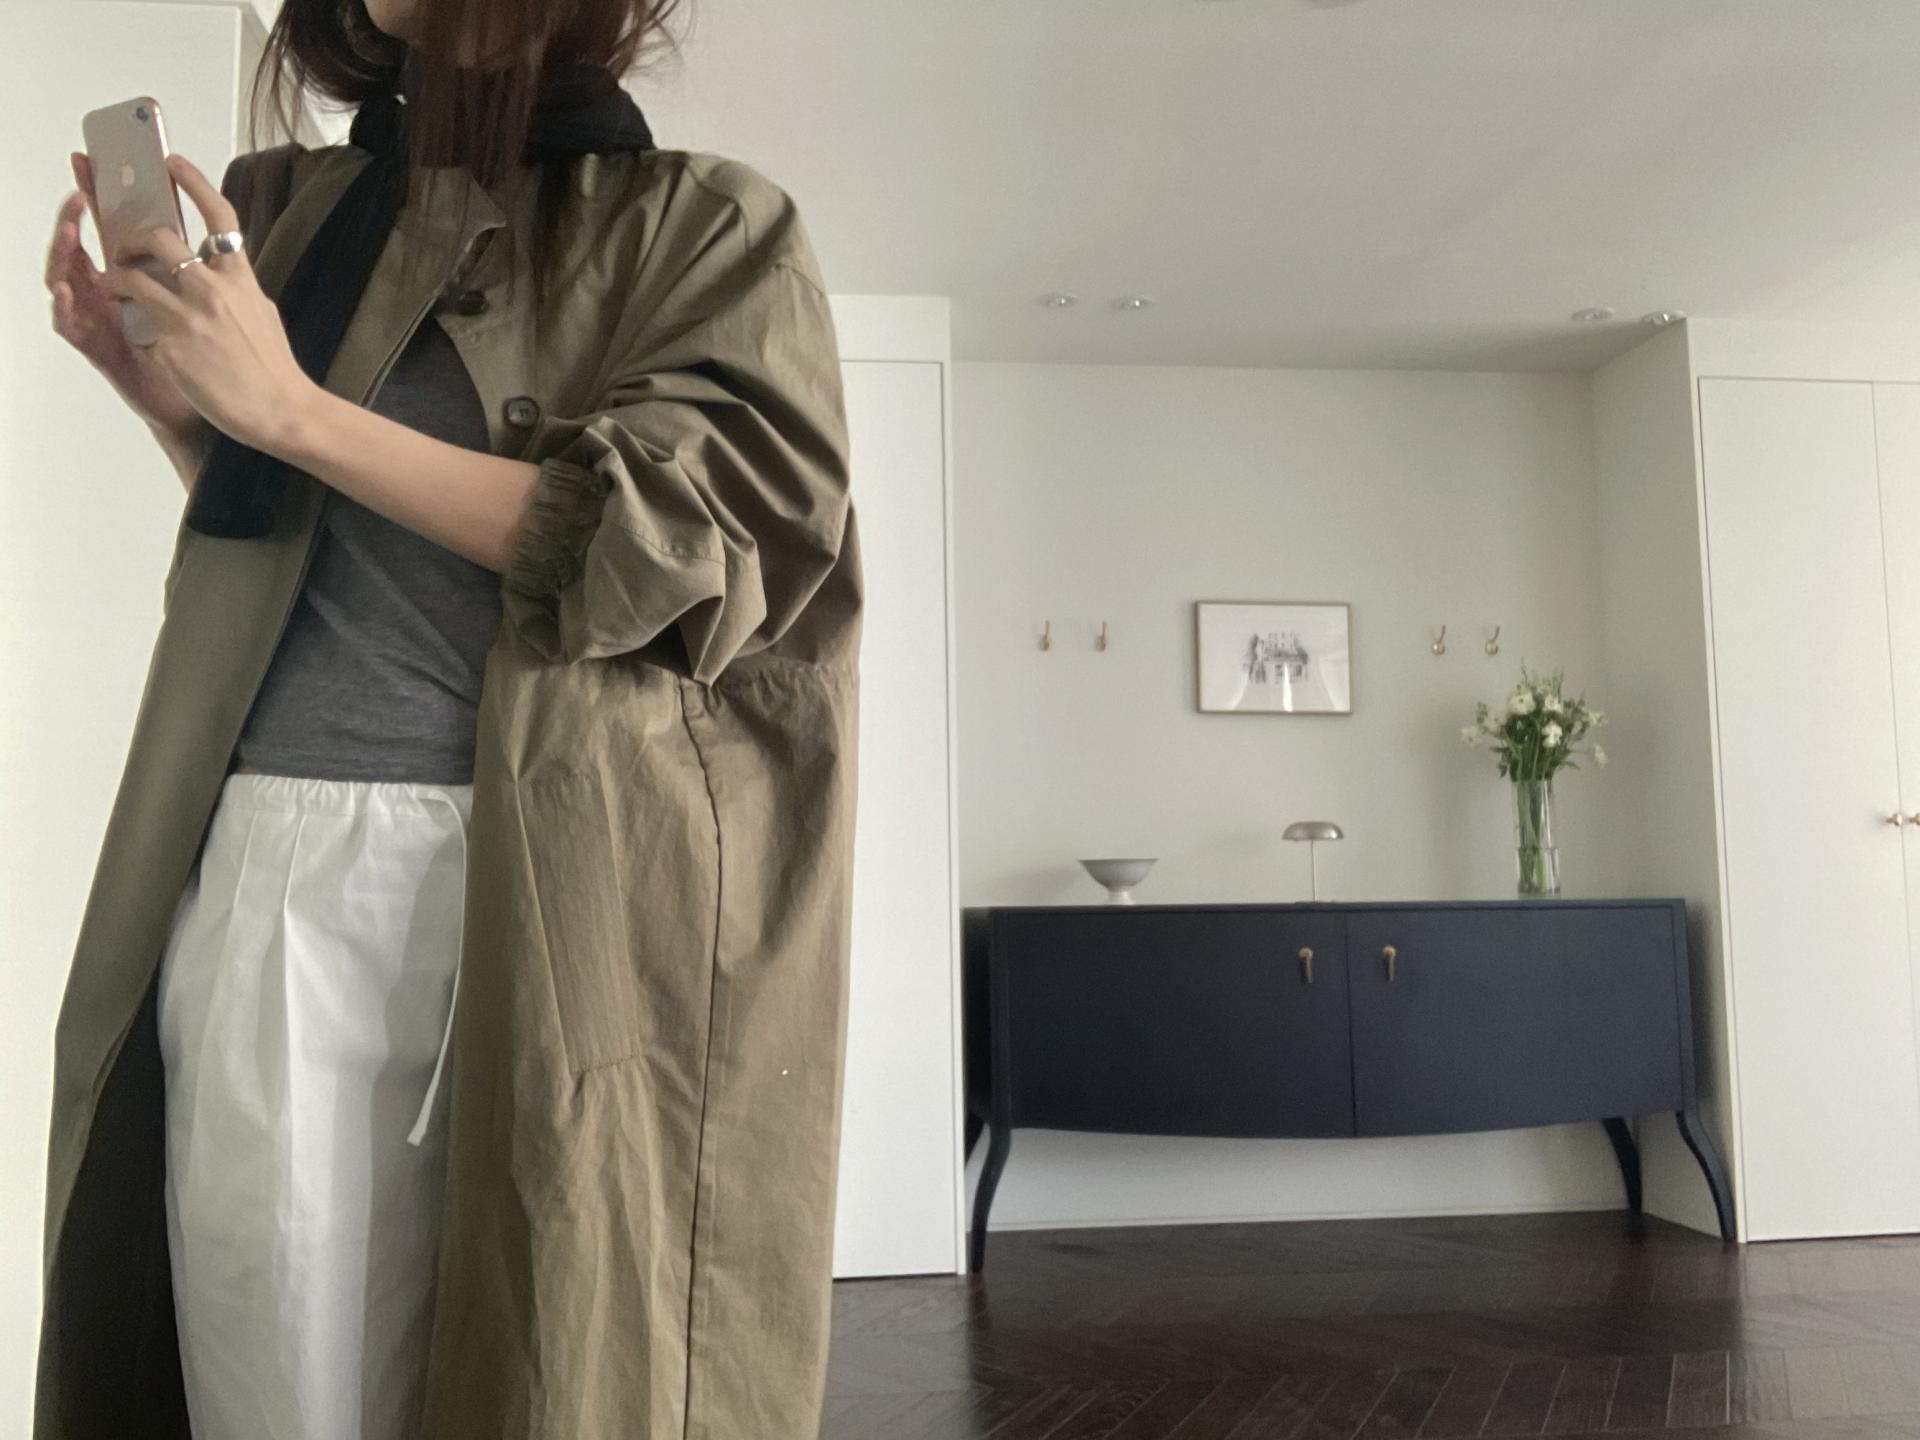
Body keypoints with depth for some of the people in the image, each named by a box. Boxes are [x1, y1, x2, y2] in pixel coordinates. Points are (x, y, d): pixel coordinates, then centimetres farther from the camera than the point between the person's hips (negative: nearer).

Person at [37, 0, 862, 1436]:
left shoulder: (704, 226, 4)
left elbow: (661, 550, -10)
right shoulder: (290, 206, 18)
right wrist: (157, 387, 10)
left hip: (542, 892, -3)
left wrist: (288, 407, -9)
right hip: (269, 882, 4)